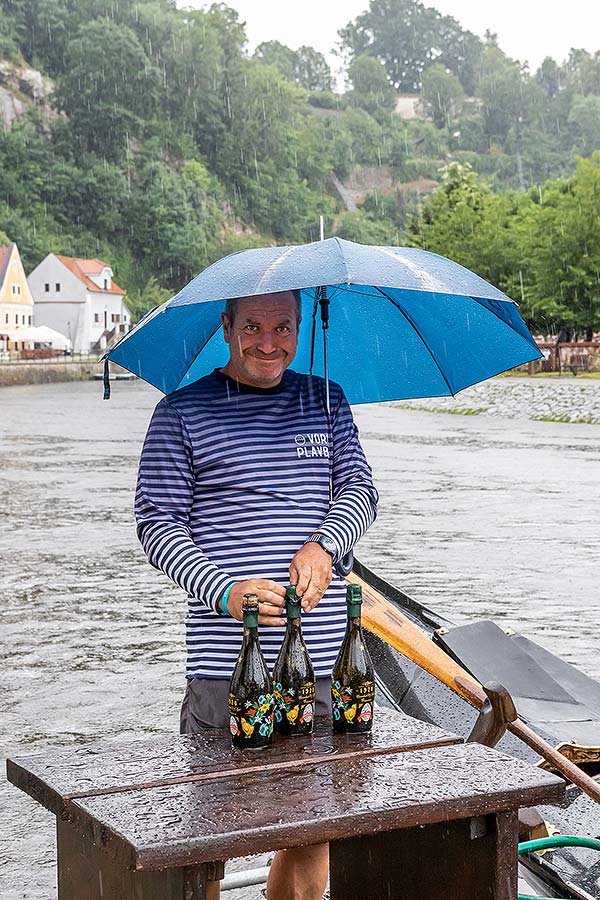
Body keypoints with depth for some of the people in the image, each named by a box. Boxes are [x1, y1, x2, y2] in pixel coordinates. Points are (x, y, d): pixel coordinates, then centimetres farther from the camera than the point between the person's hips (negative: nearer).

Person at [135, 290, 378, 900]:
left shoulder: (325, 402, 14)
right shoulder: (183, 412, 1)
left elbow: (360, 489, 8)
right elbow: (156, 521, -3)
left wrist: (324, 545, -14)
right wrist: (225, 591, -18)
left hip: (322, 652, 4)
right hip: (226, 656, -4)